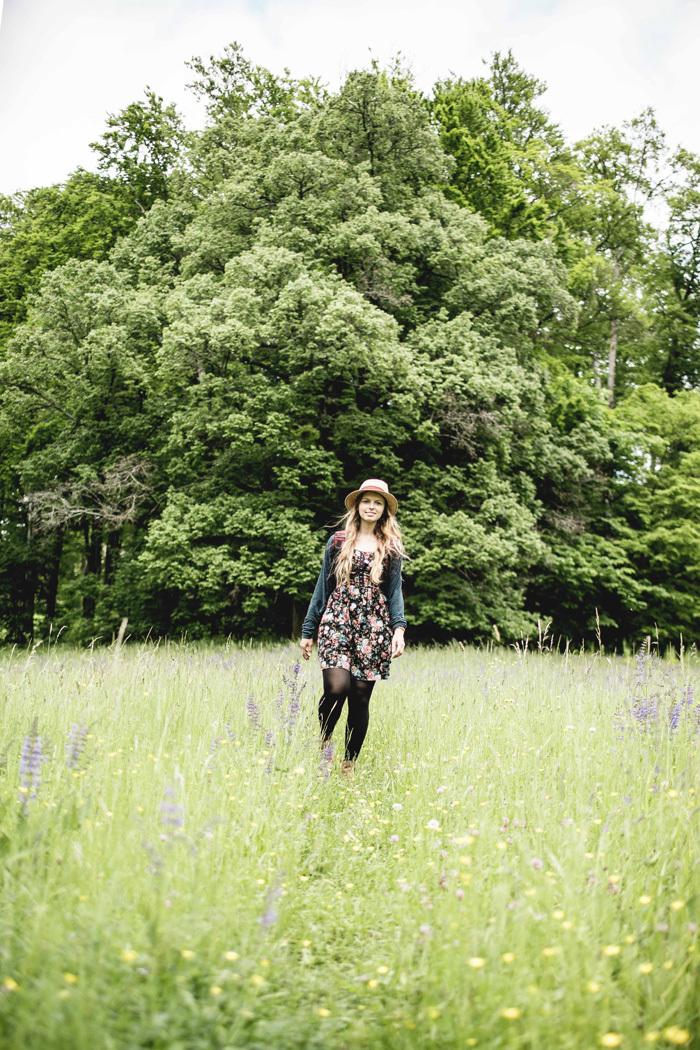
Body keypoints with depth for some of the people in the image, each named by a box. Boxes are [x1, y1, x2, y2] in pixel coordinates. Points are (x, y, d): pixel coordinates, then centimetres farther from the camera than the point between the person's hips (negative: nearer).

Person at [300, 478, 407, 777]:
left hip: (373, 627, 1)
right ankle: (322, 746, 8)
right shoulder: (338, 541, 9)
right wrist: (308, 630, 9)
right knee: (336, 688, -19)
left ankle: (349, 765, 15)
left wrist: (399, 628, -8)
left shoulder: (391, 546, 10)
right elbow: (323, 586, 11)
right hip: (337, 621, -1)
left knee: (360, 698, 1)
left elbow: (394, 591, 7)